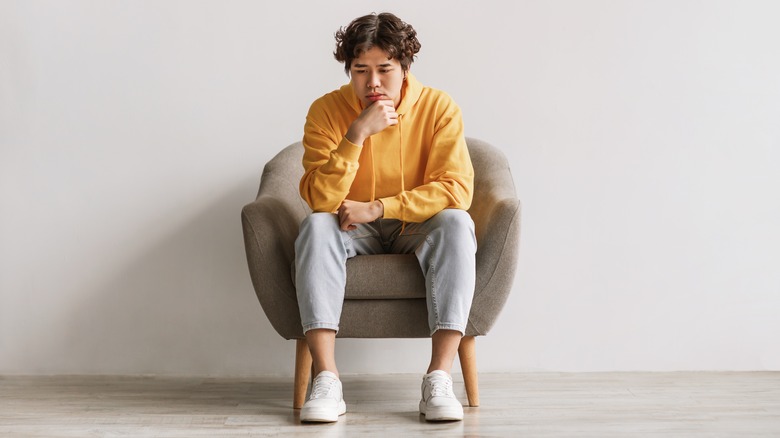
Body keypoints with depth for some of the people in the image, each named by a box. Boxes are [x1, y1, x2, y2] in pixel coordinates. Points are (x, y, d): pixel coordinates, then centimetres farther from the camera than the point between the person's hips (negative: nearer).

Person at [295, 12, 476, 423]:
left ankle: (438, 378, -36)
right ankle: (326, 379, -36)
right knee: (315, 225, -30)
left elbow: (457, 190, -19)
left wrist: (376, 208, -23)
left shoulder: (438, 107, -11)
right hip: (355, 233, 1)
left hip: (418, 228, 0)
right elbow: (320, 199, -19)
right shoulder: (326, 110, -10)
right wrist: (358, 133, -30)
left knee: (456, 224, -31)